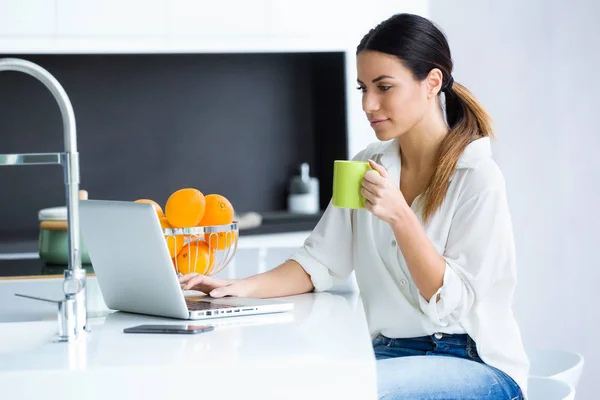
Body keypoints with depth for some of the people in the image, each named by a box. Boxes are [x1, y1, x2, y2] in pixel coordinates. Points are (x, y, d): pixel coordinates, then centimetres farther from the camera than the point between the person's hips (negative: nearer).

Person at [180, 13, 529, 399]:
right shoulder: (368, 166, 8)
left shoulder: (478, 178, -12)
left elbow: (454, 304, -15)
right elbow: (320, 264, 7)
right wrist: (244, 287, -10)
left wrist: (400, 217, -25)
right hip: (391, 352, 6)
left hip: (476, 365, -5)